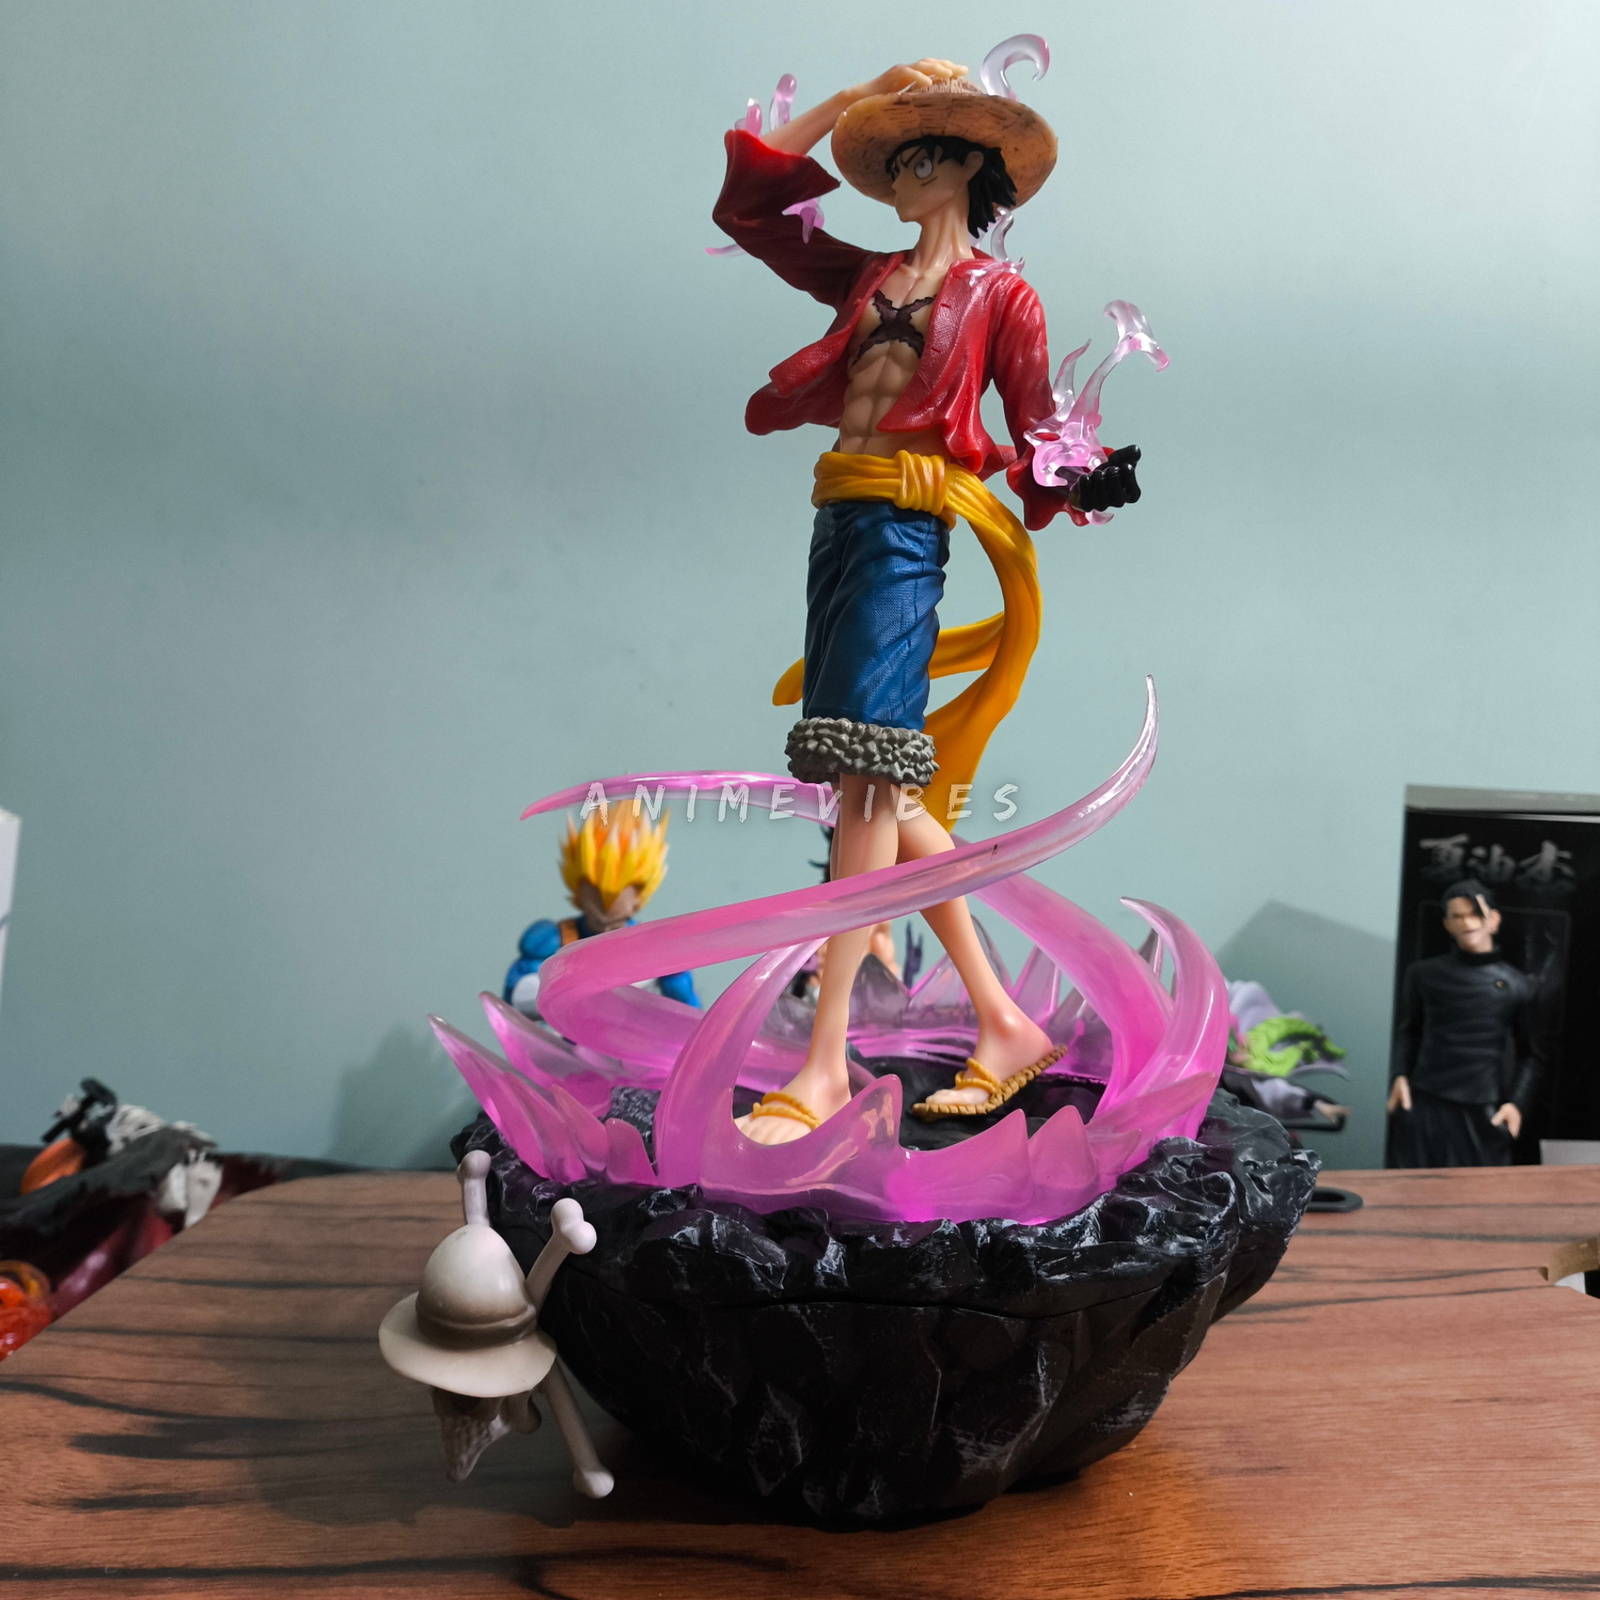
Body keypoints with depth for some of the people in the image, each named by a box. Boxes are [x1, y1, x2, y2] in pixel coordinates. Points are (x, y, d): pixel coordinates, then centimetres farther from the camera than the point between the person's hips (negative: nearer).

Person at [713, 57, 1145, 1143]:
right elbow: (743, 206, 29)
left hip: (906, 525, -6)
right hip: (841, 520, 6)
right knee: (880, 790, 2)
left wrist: (1087, 481, -15)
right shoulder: (868, 277, 25)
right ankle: (1004, 1025, 10)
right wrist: (846, 103, 29)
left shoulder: (1002, 293, 11)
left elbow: (1035, 440, 6)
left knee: (868, 777, -16)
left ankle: (825, 1067, -14)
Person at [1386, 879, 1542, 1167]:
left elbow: (1530, 1054, 11)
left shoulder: (1517, 985, 7)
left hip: (1484, 1112, 0)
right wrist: (1398, 1076, -1)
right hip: (1423, 1105, 0)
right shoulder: (1423, 975, 7)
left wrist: (1517, 1103, -1)